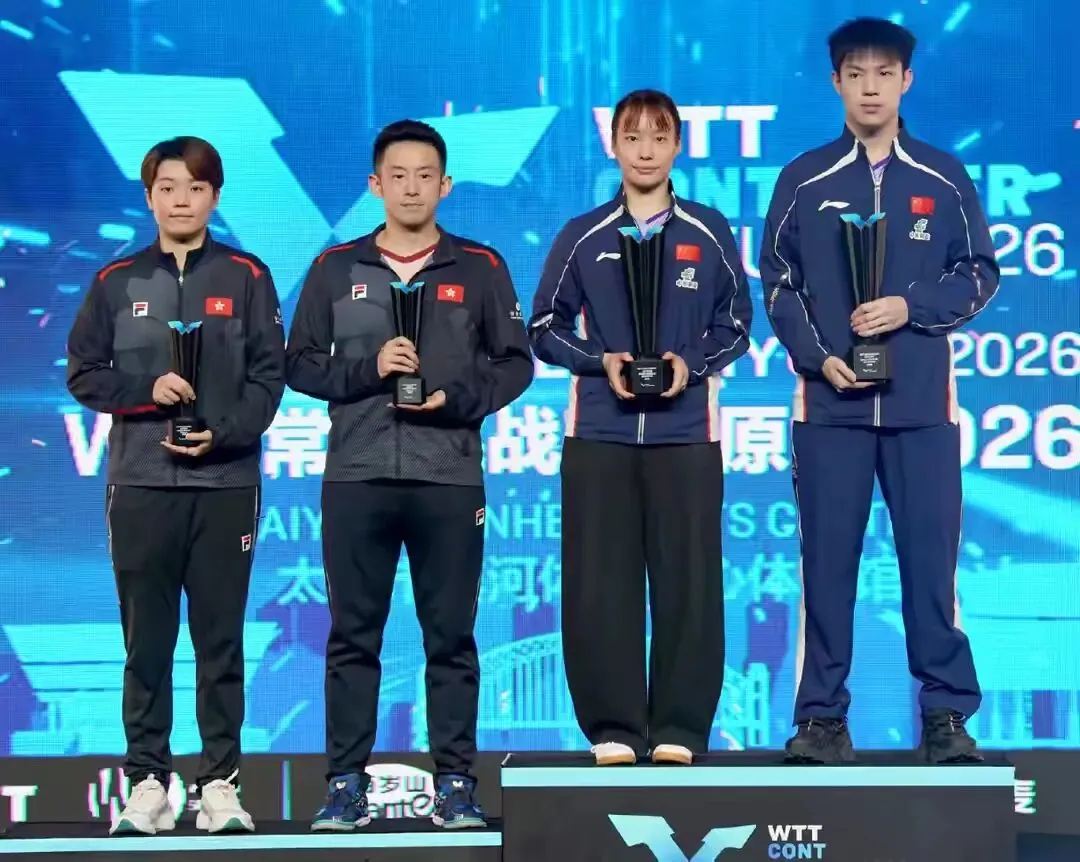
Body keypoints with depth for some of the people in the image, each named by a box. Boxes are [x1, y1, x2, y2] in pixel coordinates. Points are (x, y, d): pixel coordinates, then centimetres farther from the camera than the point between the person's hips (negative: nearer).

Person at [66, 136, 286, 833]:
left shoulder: (246, 278, 6)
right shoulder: (117, 282, 8)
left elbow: (268, 376, 1)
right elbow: (84, 375, 6)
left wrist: (224, 433, -14)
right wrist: (147, 389, -11)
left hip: (227, 482, -1)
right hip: (141, 483, 1)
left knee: (221, 640, 2)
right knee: (146, 640, 3)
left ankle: (222, 780, 7)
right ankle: (148, 779, 8)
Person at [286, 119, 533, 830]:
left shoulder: (480, 269, 7)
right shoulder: (336, 268, 9)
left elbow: (515, 363, 7)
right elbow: (302, 363, 8)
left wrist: (457, 398, -9)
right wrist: (367, 370, -9)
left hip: (449, 479, -1)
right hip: (357, 477, 1)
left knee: (451, 637, 3)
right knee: (353, 636, 3)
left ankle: (457, 781, 9)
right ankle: (346, 782, 9)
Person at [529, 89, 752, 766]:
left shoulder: (709, 233, 7)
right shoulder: (582, 237, 8)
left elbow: (736, 324, 10)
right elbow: (546, 328, 10)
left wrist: (692, 363, -8)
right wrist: (600, 361, -7)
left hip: (686, 430, 0)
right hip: (599, 431, 1)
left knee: (688, 580, -2)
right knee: (599, 583, -2)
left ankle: (680, 728, 6)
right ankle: (614, 728, 5)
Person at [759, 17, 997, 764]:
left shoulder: (944, 179, 6)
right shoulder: (804, 181, 6)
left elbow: (980, 273, 7)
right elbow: (778, 283, 7)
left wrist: (912, 308, -10)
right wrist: (818, 357, -7)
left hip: (922, 401, 0)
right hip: (830, 402, 0)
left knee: (931, 555, -1)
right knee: (827, 560, 1)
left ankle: (948, 713, 6)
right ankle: (822, 716, 7)